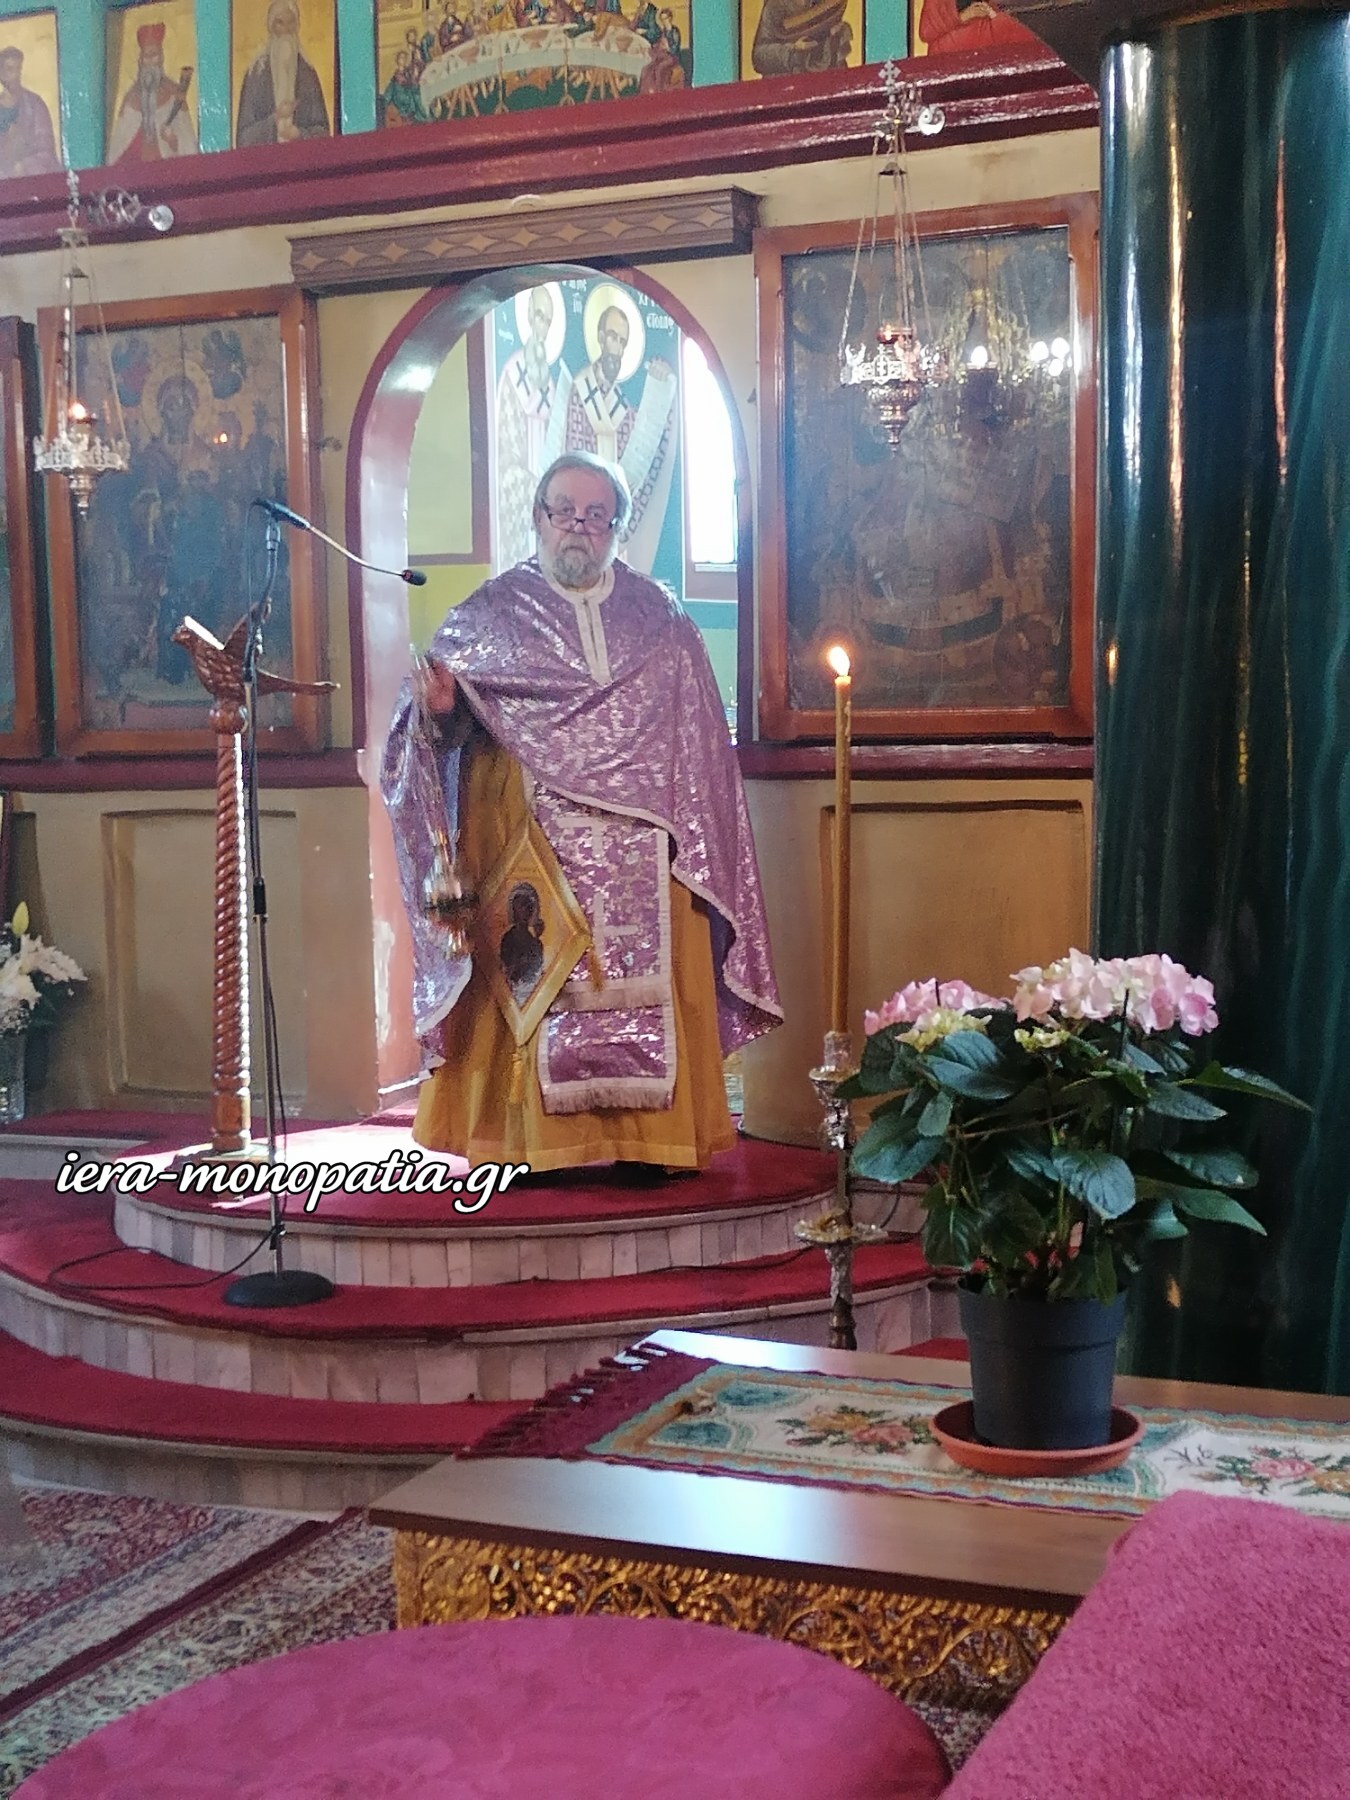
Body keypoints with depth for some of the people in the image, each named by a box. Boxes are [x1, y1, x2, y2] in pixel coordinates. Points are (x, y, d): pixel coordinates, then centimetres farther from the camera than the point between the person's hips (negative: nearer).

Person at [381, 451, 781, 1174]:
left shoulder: (661, 619, 13)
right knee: (537, 979, -7)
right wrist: (440, 706, -24)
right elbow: (443, 717, 0)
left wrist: (693, 847, 5)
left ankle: (649, 1137, 4)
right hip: (528, 844, -2)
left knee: (647, 975, -2)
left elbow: (699, 742, 13)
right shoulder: (490, 613, 8)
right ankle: (536, 1140, -3)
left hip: (640, 848, 2)